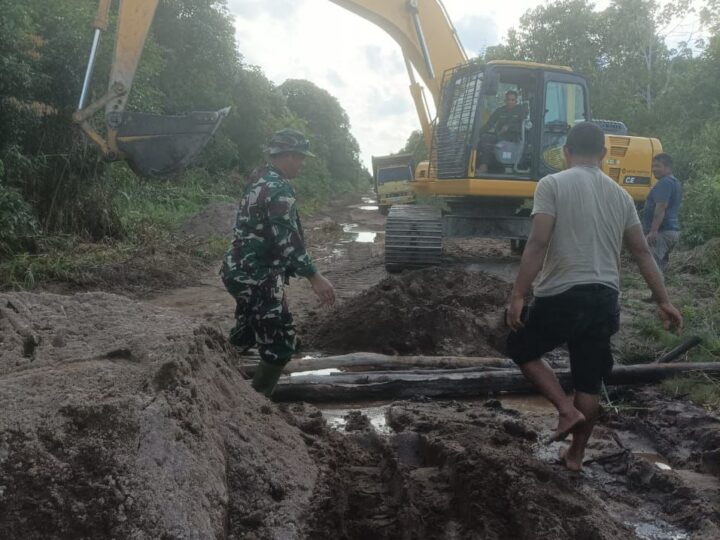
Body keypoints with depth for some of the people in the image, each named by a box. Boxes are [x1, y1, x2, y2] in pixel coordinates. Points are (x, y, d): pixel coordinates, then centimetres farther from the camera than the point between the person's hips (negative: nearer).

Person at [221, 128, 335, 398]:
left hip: (241, 271, 10)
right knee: (279, 346, -4)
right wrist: (314, 276, -27)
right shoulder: (278, 188, -18)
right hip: (257, 277, -10)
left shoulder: (258, 180, 13)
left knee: (244, 337, 26)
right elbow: (286, 239, -26)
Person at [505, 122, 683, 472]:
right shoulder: (620, 195, 11)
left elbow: (538, 243, -16)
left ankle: (567, 409, 5)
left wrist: (517, 295, -15)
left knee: (521, 350, 18)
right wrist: (663, 301, 18)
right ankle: (576, 454, 25)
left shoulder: (553, 184, -6)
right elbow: (642, 252, 12)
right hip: (605, 298, 6)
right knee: (590, 382, 15)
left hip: (563, 295, -5)